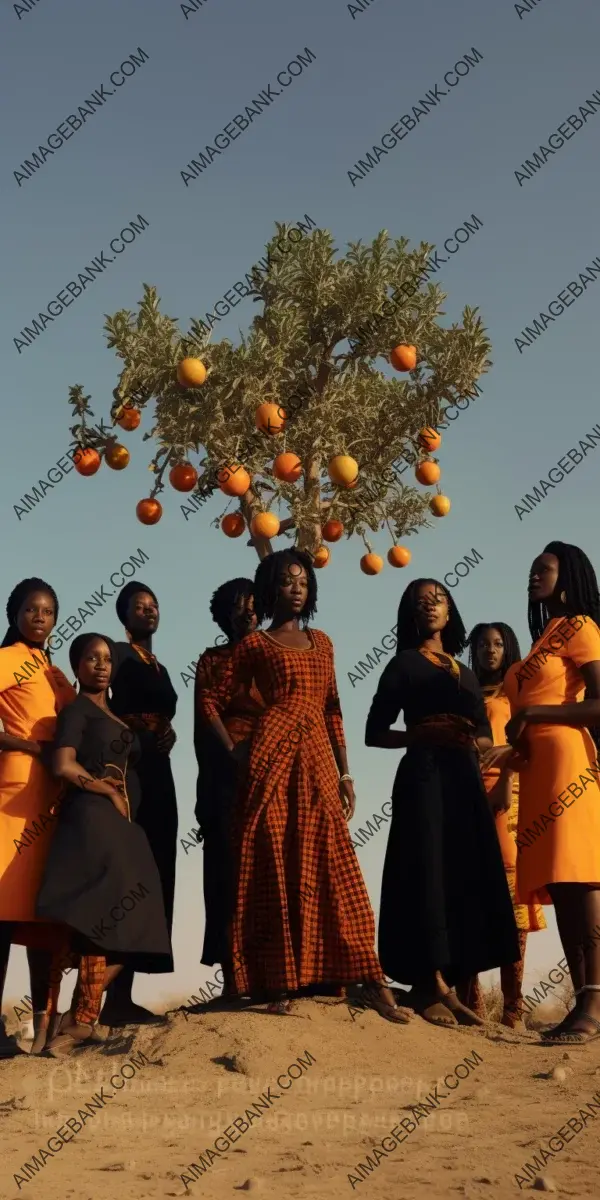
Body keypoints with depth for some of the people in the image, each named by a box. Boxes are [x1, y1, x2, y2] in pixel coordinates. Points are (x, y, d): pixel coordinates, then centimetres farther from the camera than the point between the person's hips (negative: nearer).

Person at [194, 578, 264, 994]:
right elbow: (202, 722, 3)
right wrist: (207, 781, -3)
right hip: (226, 773, -2)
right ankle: (232, 974, -5)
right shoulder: (212, 660, 8)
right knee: (229, 866, -5)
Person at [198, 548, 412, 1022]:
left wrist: (345, 772, 12)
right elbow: (213, 702, 7)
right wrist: (234, 750, -2)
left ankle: (373, 983, -6)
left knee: (332, 870, -1)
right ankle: (278, 984, 0)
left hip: (318, 760, 4)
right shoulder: (255, 644, 6)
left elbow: (333, 711, 17)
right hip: (274, 758, -4)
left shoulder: (322, 641, 19)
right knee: (274, 866, -4)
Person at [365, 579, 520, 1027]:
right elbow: (375, 733, 0)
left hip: (465, 779, 6)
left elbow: (487, 737, 20)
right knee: (427, 875, -12)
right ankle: (429, 986, -12)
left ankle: (448, 985, 2)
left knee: (467, 877, 0)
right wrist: (423, 734, -15)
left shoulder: (466, 673, 20)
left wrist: (470, 739, -4)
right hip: (424, 777, -6)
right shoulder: (404, 664, 4)